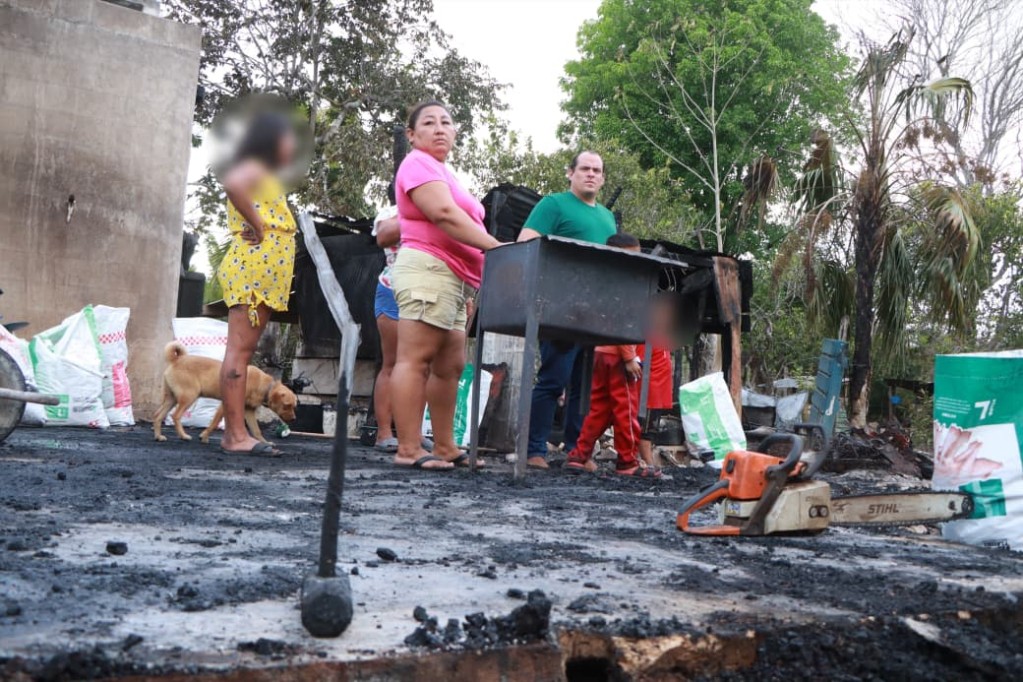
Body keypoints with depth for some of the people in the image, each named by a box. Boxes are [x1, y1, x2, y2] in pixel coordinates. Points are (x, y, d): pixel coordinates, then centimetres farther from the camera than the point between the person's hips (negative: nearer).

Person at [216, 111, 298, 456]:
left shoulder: (266, 176, 26)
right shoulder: (254, 167, -4)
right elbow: (232, 183, -28)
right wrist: (258, 226, -20)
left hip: (264, 274, 10)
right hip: (253, 267, -10)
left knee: (243, 350, 7)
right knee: (240, 348, -13)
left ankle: (233, 433, 9)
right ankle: (236, 434, -16)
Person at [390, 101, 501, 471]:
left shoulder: (443, 173, 28)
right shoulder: (418, 164, -4)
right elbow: (444, 214, -17)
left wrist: (491, 253, 15)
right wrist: (496, 248, -19)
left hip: (452, 279, 10)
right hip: (428, 269, -10)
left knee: (450, 366, 9)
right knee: (415, 360, -12)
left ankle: (444, 446, 13)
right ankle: (409, 449, -14)